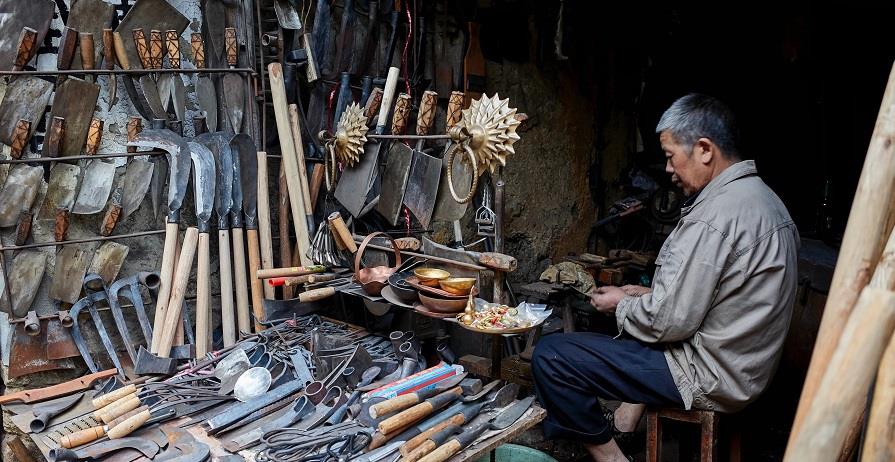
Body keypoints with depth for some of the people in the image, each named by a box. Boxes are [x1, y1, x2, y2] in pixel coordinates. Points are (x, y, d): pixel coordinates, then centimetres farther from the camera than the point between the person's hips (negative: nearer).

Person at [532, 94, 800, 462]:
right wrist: (650, 296, 12)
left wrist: (621, 304, -5)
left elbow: (671, 322, -23)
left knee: (550, 356, -11)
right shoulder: (762, 196, 8)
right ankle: (623, 426, 25)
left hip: (709, 376, -10)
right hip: (746, 365, 10)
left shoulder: (714, 216, -24)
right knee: (638, 321, 34)